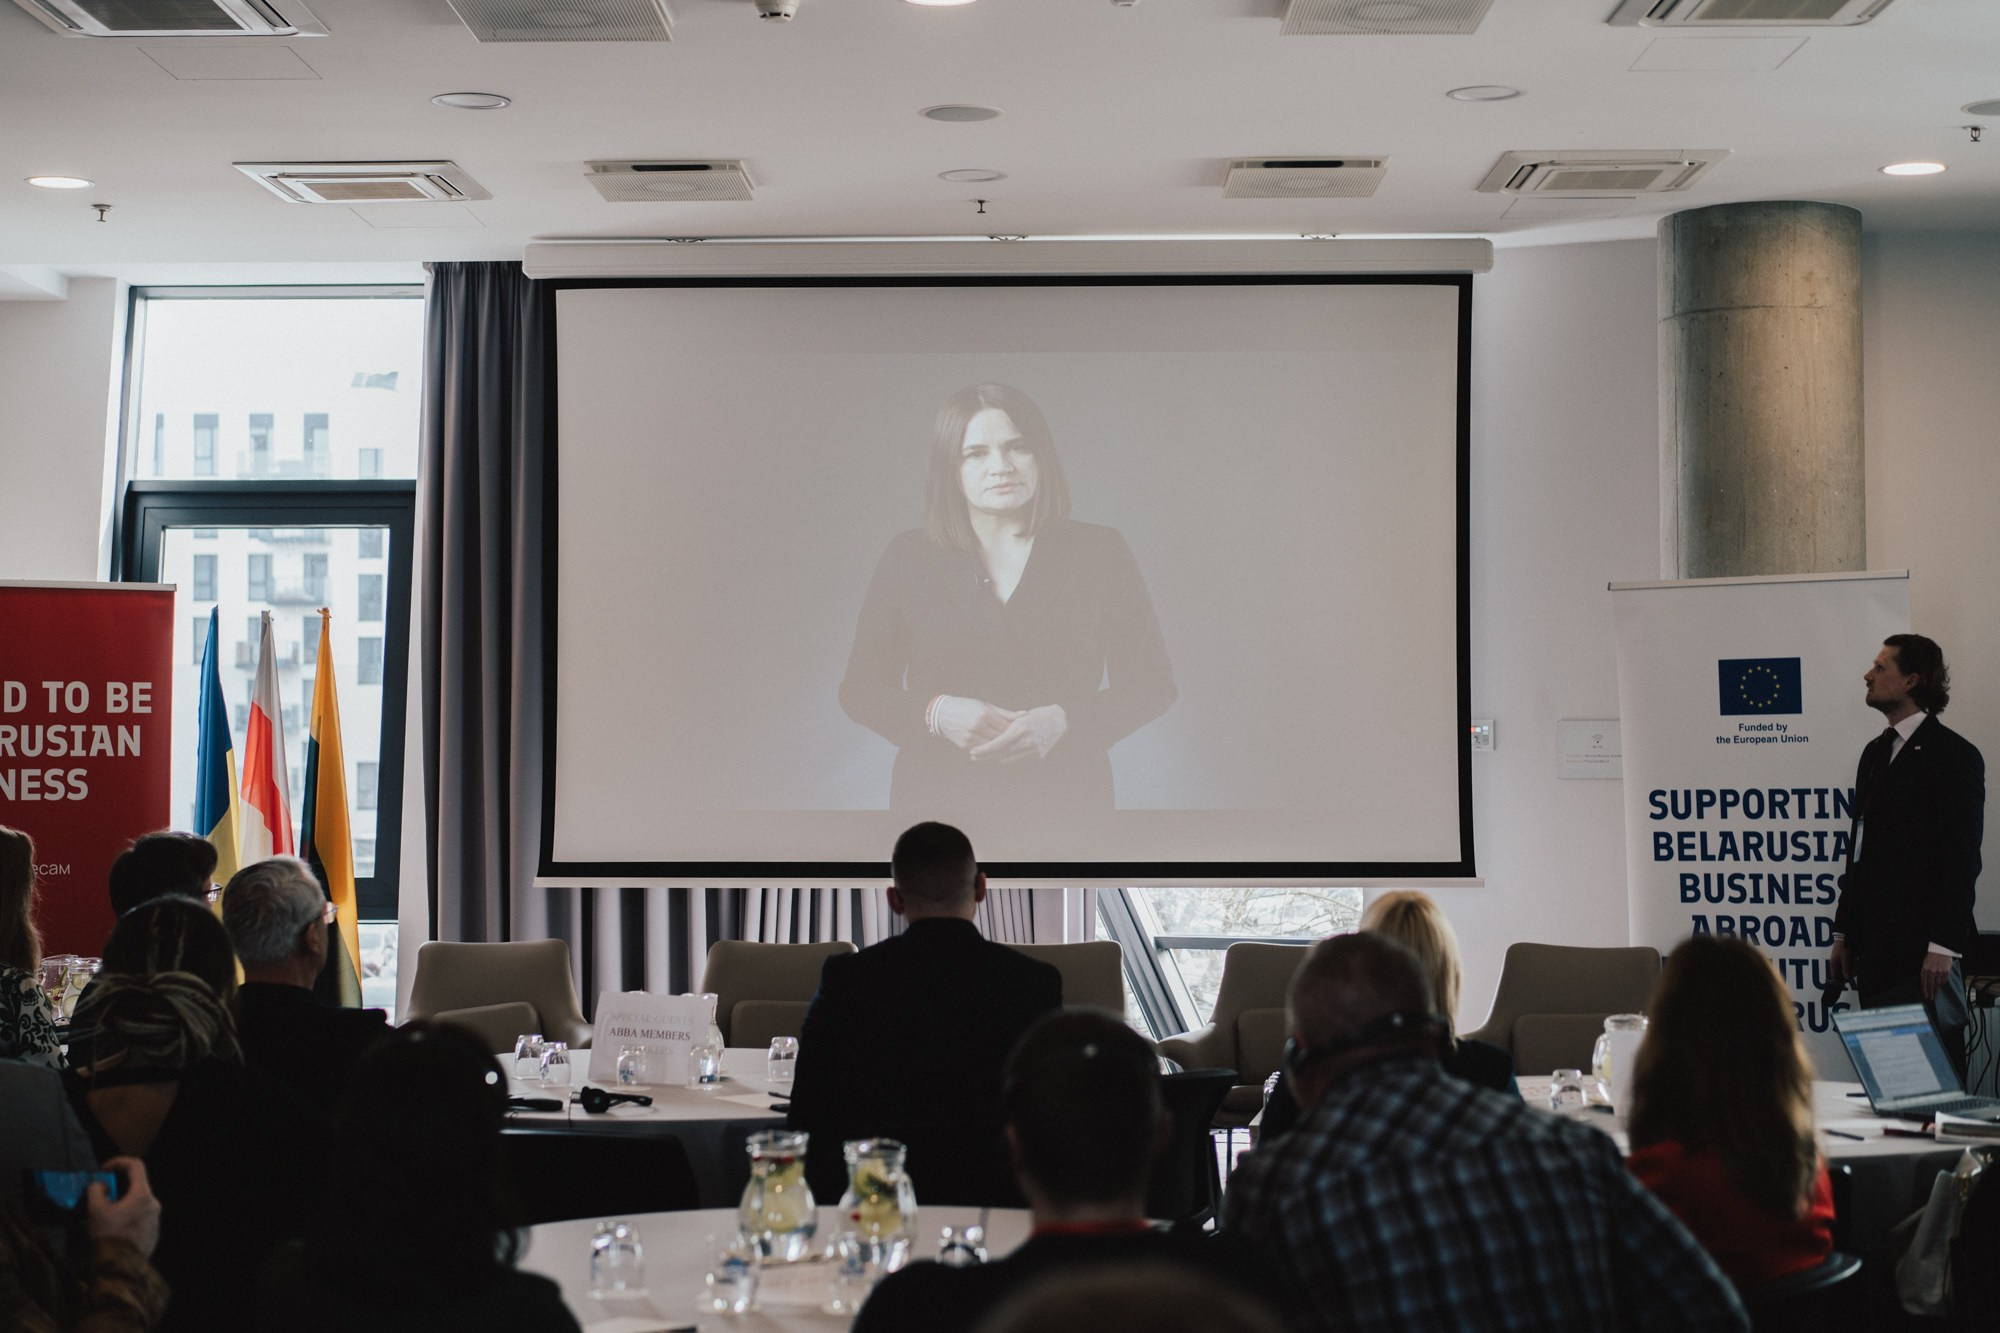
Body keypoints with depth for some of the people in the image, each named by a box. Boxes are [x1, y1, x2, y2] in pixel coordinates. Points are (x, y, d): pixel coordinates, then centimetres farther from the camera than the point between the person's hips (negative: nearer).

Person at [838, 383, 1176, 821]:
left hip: (1064, 798, 0)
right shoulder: (909, 559, 6)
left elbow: (1152, 684, 5)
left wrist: (1062, 721, -13)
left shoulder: (1100, 553, 5)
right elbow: (859, 688, 8)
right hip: (939, 797, 0)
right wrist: (936, 713, -12)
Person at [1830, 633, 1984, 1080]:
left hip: (1923, 951, -8)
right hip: (1876, 949, 8)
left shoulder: (1953, 755, -7)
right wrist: (1844, 934, 16)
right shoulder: (1876, 753, 18)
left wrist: (1943, 946, -18)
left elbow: (1962, 856, -13)